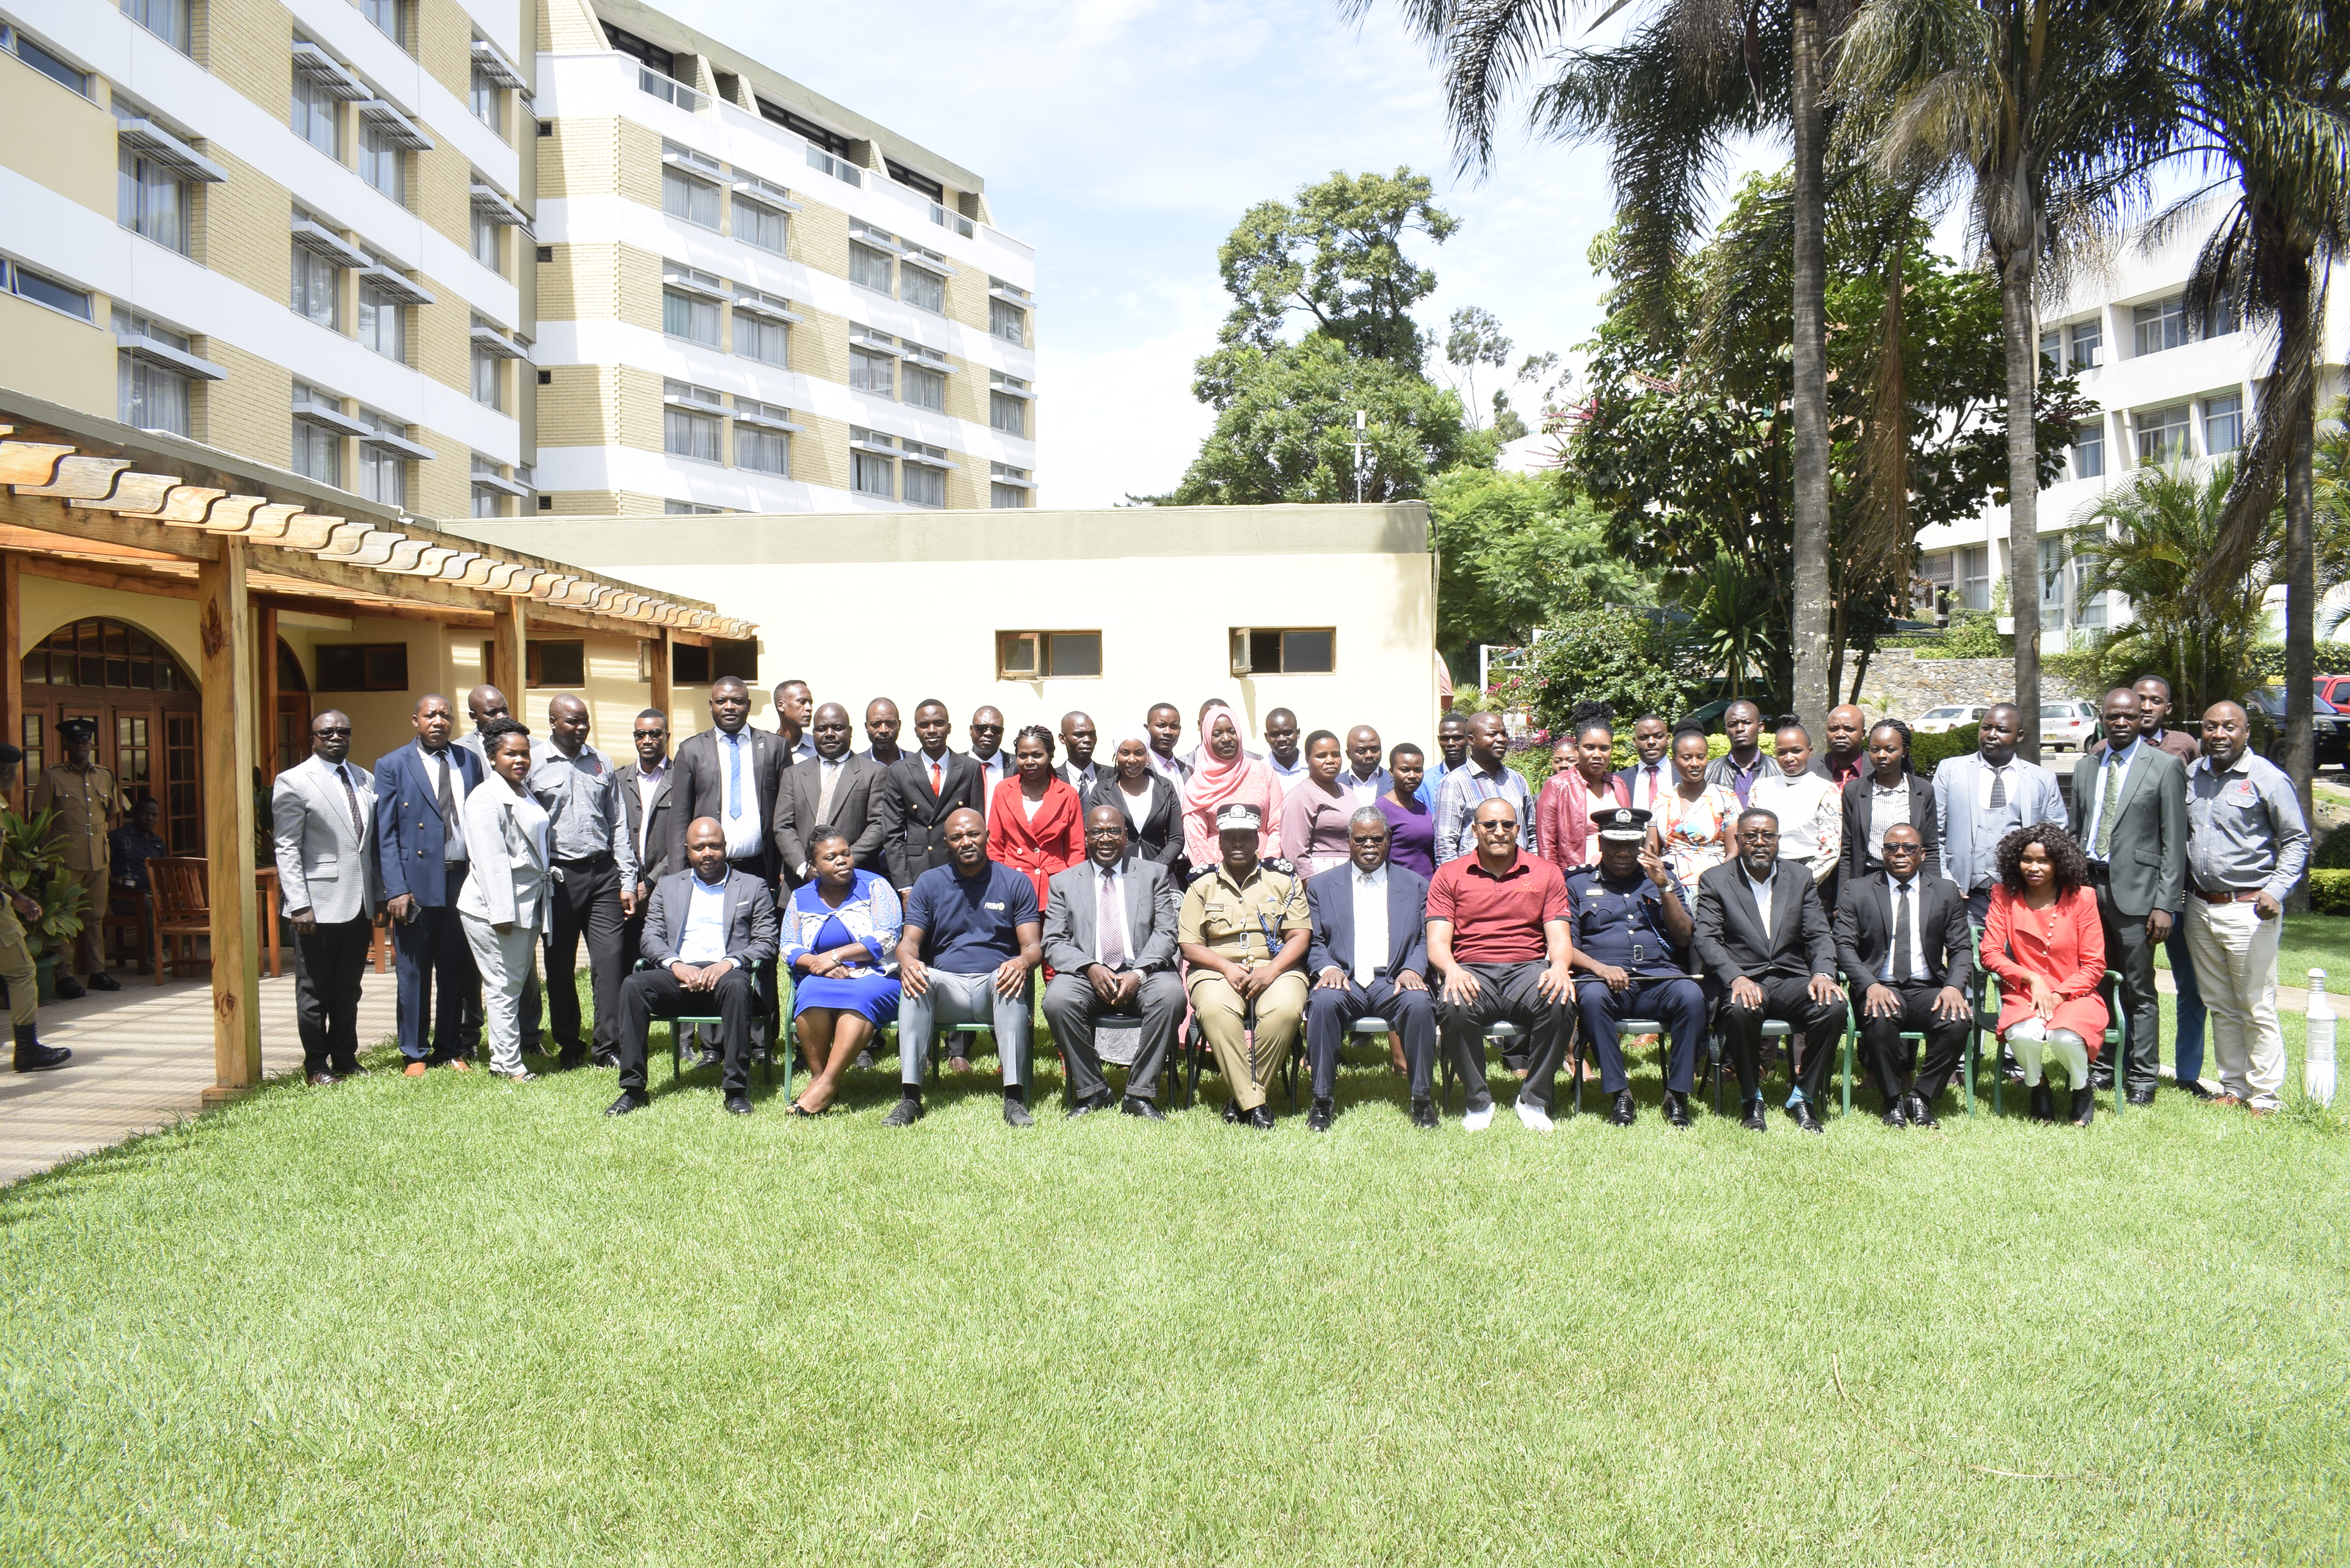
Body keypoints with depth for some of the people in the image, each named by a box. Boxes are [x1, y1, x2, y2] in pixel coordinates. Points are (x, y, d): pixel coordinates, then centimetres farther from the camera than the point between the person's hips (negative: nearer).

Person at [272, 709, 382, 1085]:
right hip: (319, 906, -5)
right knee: (314, 991, 5)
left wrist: (380, 896, 11)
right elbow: (287, 850, -8)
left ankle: (346, 1059, 23)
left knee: (349, 990, 13)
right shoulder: (293, 782, -4)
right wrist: (299, 905, -14)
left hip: (360, 905, 5)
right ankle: (316, 1066, 15)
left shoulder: (366, 780, 12)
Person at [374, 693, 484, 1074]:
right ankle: (416, 1054, 17)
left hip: (463, 881, 3)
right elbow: (385, 833, -3)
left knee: (456, 970, 9)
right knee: (414, 971, 5)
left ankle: (451, 1049, 21)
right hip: (417, 882, -3)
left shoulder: (470, 761, 10)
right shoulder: (392, 765, 1)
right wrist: (395, 889, -10)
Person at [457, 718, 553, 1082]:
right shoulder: (486, 798, -11)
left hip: (530, 906, 8)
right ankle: (508, 1064, 4)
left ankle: (522, 1043, 21)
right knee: (503, 986, -2)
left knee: (516, 983, 14)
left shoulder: (526, 793, 16)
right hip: (496, 909, -8)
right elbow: (491, 860, -17)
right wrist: (502, 913, -20)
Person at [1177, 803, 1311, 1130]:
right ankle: (1254, 1103, -26)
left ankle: (1243, 1096, -19)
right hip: (1218, 969, 0)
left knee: (1285, 1009, -34)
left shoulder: (1283, 881, 12)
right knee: (1215, 1009, -35)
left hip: (1276, 967, 0)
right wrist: (1228, 968, -12)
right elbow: (1188, 945, 5)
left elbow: (1300, 935, 3)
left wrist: (1271, 971, -14)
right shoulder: (1202, 885, 13)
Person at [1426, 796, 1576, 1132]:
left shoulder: (1545, 873, 14)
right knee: (1455, 1007, -35)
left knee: (1558, 1002, -33)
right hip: (1472, 971, -1)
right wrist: (1452, 970, -22)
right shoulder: (1449, 875, 10)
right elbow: (1438, 942, 2)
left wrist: (1560, 967, -17)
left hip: (1528, 968, 1)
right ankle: (1478, 1100, -10)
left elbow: (1559, 936, 7)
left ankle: (1534, 1099, -11)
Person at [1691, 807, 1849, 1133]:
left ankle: (1803, 1097, -10)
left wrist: (1823, 973, -13)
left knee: (1833, 1005, -27)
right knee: (1741, 1009, -36)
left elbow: (1820, 935, 9)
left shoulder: (1801, 879, 15)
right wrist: (1735, 977, -22)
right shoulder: (1714, 881, 5)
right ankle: (1752, 1099, -13)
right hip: (1742, 980, -3)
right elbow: (1706, 939, -5)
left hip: (1792, 979, 3)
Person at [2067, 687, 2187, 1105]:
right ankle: (2104, 1067, 20)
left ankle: (2142, 1078, 9)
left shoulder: (2165, 767, -1)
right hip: (2088, 887, 4)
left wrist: (2164, 903, -10)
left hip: (2135, 891, -4)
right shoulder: (2085, 768, 14)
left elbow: (2174, 843, -4)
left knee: (2139, 991, 1)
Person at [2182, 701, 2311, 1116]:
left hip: (2248, 910, -5)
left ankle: (2264, 1098, 7)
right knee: (2220, 1007, 12)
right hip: (2201, 907, 5)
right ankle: (2233, 1088, 21)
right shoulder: (2193, 776, 9)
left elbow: (2296, 841, -4)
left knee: (2257, 1010, -1)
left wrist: (2276, 891, -16)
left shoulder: (2267, 778, -6)